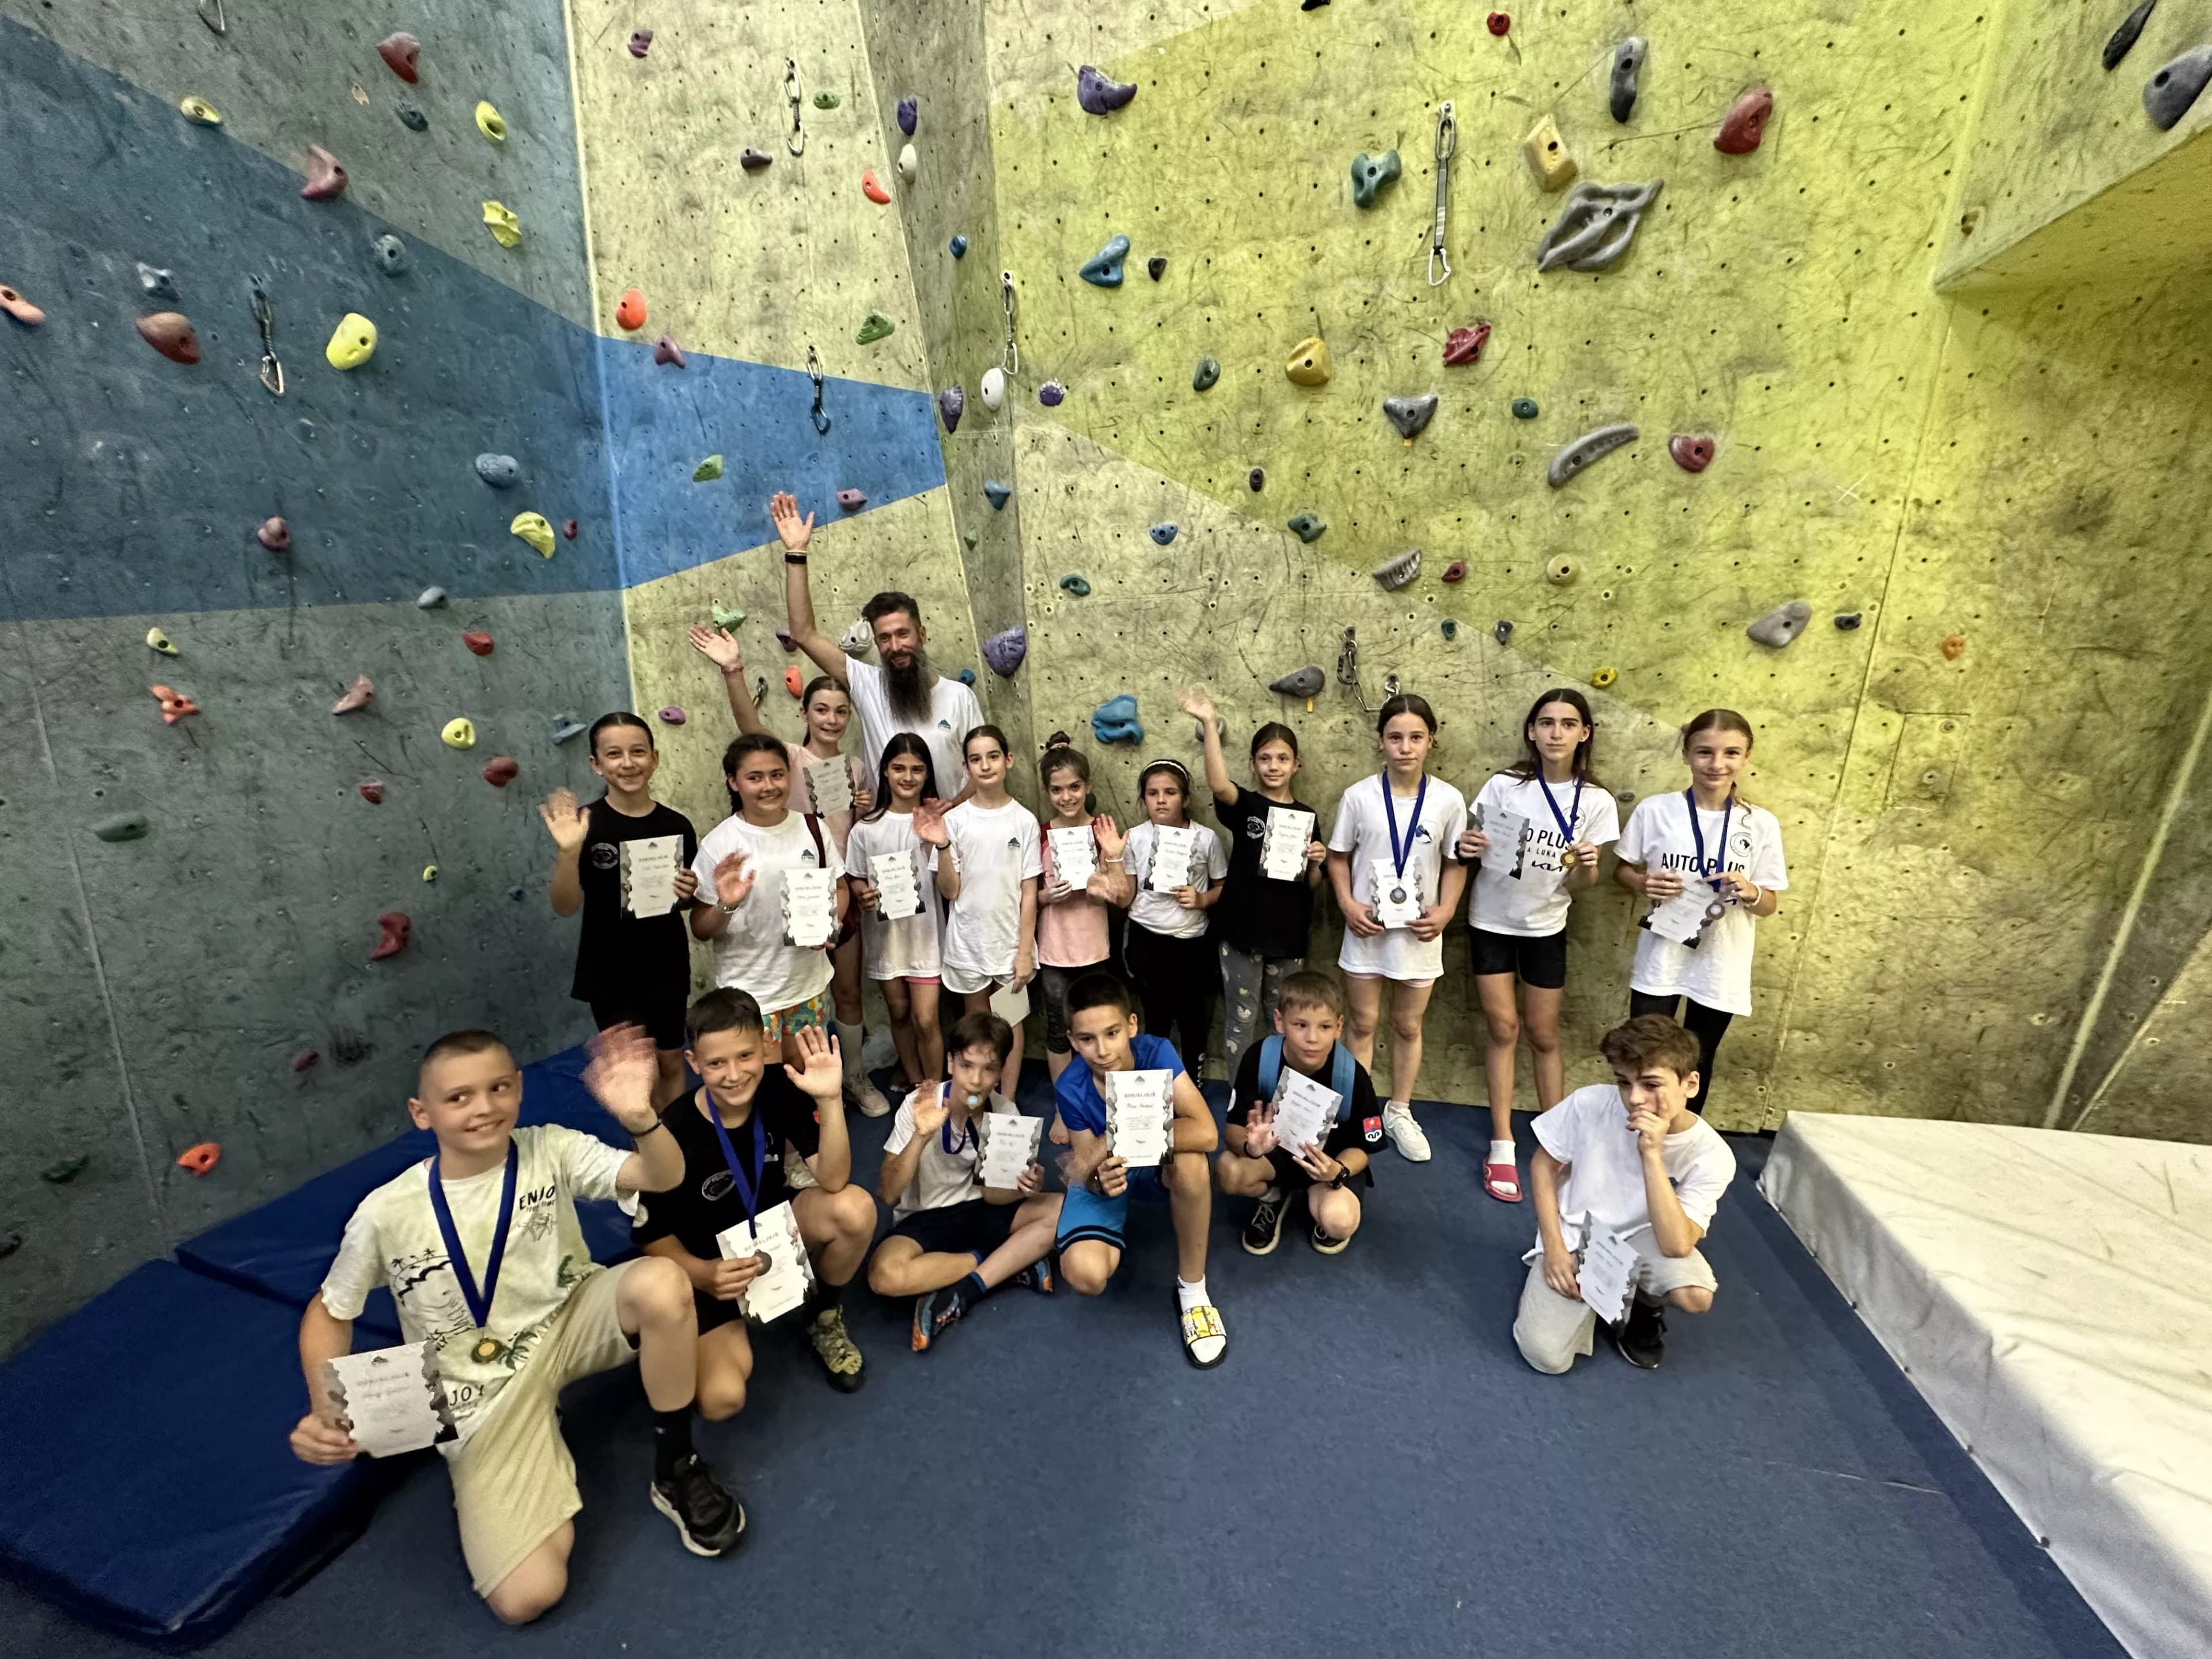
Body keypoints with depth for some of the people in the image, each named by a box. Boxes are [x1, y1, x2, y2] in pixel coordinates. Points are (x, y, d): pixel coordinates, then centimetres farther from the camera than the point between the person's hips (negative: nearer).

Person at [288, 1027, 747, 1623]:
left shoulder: (552, 1150, -15)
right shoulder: (386, 1214, -14)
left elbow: (664, 1178, -28)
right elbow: (329, 1311, 4)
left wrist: (640, 1118, -49)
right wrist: (324, 1409, -13)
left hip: (567, 1325, 1)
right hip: (484, 1392, -1)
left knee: (662, 1284, -35)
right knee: (526, 1597, -14)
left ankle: (676, 1470, -8)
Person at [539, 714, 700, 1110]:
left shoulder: (676, 825, -3)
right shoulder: (585, 824, -11)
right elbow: (565, 907, -17)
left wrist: (688, 894, -13)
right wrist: (567, 852, -31)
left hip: (666, 968, 3)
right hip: (609, 973, -3)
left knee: (670, 1062, 17)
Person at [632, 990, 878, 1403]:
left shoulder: (781, 1088, -19)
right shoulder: (672, 1134, -27)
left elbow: (833, 1180, -23)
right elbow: (652, 1235, -12)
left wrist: (831, 1100, -37)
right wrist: (701, 1275, -30)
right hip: (711, 1265, -2)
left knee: (855, 1208, -27)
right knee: (722, 1399, -21)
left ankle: (823, 1315, 4)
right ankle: (733, 1329, 16)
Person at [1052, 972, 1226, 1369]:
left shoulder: (1156, 1053, -28)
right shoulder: (1071, 1089, -24)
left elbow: (1205, 1133, -38)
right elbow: (1087, 1168, -14)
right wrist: (1100, 1180, -39)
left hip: (1156, 1168, -1)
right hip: (1103, 1175, 1)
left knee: (1190, 1162, -37)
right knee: (1085, 1276, -26)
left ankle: (1192, 1292, -13)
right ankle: (1116, 1230, 14)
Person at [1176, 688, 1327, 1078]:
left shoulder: (1307, 816, 4)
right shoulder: (1243, 805, -5)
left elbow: (1312, 885, 9)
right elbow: (1219, 785, -31)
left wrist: (1316, 862, -13)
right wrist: (1209, 724, -39)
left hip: (1288, 936, 3)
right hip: (1241, 932, -3)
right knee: (1241, 1021, 7)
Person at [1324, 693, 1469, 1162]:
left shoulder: (1449, 800, -7)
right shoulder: (1359, 796, -9)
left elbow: (1456, 863, 2)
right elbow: (1338, 856, -1)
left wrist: (1446, 910, -11)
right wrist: (1347, 903, -14)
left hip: (1419, 931, 1)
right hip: (1366, 928, -1)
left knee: (1408, 1026, 15)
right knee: (1363, 1022, 12)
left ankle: (1399, 1112, 33)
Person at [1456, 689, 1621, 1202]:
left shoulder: (1596, 802, -7)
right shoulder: (1503, 786, -11)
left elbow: (1578, 885, -3)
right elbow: (1476, 852, -2)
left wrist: (1586, 866, -25)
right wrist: (1466, 847, -24)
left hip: (1546, 928, 2)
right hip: (1491, 921, -1)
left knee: (1544, 1036, 11)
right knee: (1504, 1029, 2)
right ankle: (1502, 1148, 13)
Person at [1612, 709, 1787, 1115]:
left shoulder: (1761, 824, -4)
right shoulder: (1654, 810, -8)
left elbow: (1771, 904, 2)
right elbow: (1623, 870, 4)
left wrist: (1749, 893, -19)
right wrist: (1644, 884, -17)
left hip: (1721, 968, 2)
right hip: (1660, 960, -1)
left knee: (1697, 1064, 18)